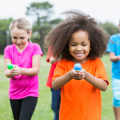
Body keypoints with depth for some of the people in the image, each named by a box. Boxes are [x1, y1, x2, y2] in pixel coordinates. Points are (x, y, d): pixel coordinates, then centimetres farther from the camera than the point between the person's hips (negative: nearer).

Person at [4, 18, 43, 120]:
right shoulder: (9, 49, -1)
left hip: (30, 92, -3)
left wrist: (20, 70, -33)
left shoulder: (34, 48, -8)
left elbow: (36, 70, -15)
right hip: (14, 92, 4)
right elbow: (7, 73, -7)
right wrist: (11, 72, -32)